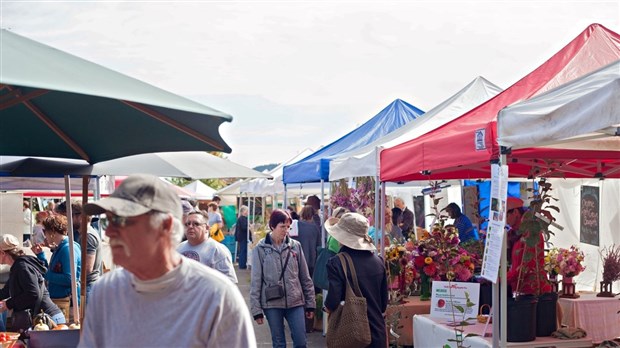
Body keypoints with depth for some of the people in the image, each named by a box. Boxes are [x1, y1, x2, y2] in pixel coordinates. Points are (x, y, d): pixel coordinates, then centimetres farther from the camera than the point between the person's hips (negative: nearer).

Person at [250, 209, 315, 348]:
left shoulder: (295, 246, 2)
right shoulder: (260, 249, -4)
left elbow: (305, 278, 7)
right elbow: (256, 281, -3)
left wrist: (310, 303, 6)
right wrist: (256, 309, -5)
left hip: (295, 302, 2)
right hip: (272, 303, -2)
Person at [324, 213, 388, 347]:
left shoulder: (336, 263, -15)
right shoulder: (378, 261, 1)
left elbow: (333, 302, -19)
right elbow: (384, 302, 8)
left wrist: (327, 308, 3)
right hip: (377, 331, 4)